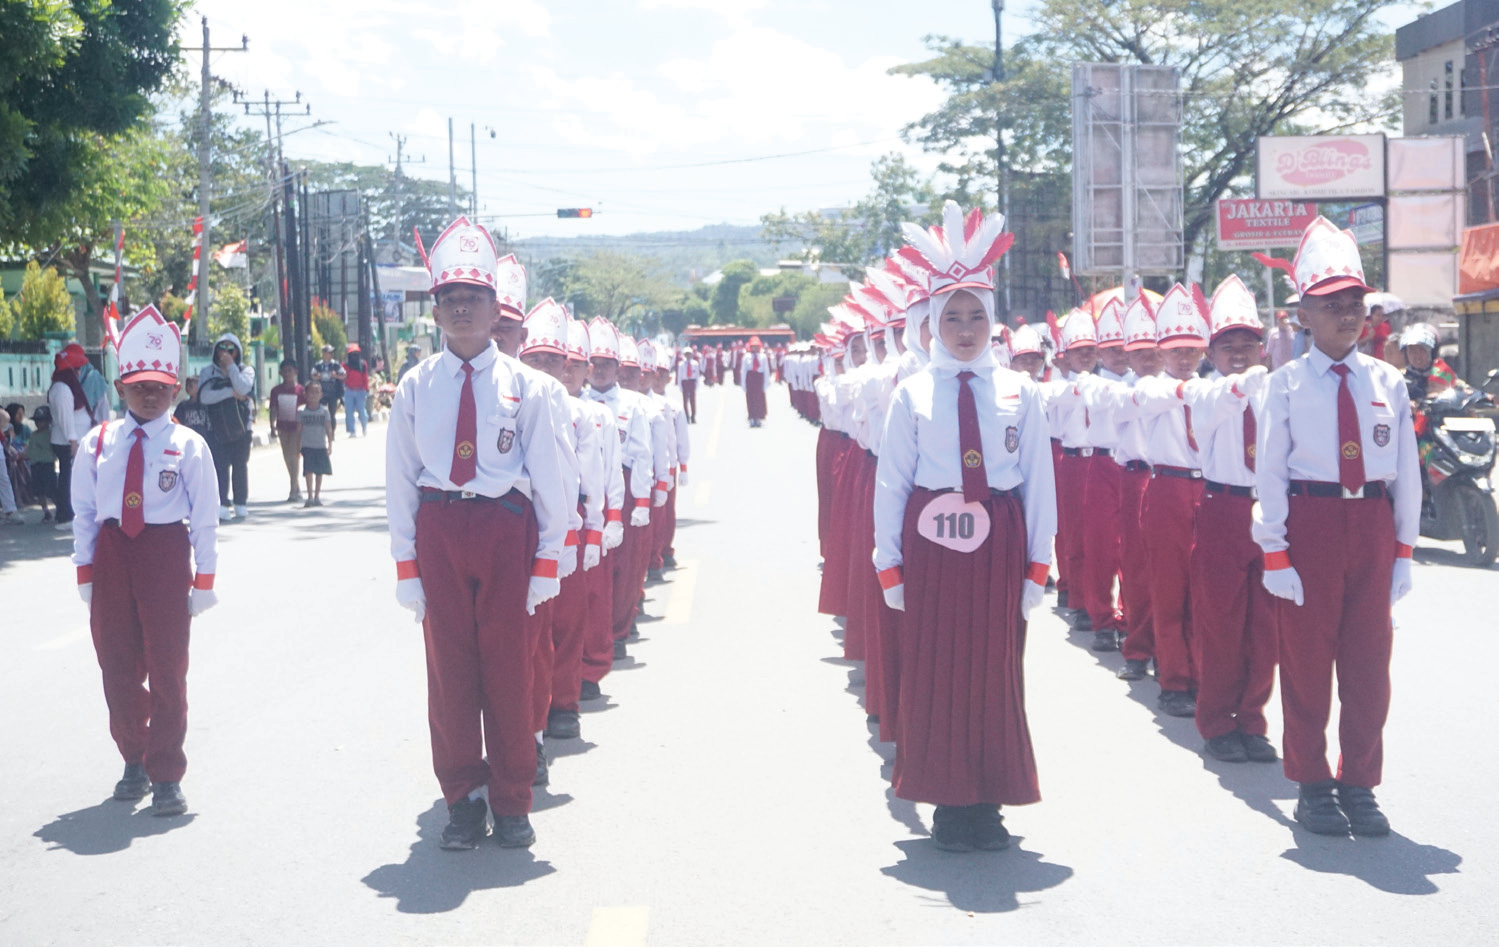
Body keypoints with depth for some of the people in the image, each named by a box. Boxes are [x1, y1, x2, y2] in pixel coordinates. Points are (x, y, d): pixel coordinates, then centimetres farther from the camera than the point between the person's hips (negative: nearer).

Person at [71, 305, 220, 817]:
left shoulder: (188, 446, -2)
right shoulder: (97, 443, 4)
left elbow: (205, 519, -1)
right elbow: (83, 511, 7)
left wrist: (204, 579, -3)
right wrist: (86, 571, 3)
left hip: (166, 553, -3)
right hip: (111, 551, 3)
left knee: (167, 668, 0)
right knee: (117, 665, 10)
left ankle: (166, 776, 7)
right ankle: (134, 760, 26)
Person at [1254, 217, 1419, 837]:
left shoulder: (1387, 382, 5)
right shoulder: (1287, 384, -3)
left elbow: (1407, 470, 8)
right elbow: (1269, 471, -4)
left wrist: (1404, 548, 4)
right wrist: (1274, 554, -9)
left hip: (1373, 523, 3)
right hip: (1309, 522, -3)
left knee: (1369, 661, 7)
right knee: (1306, 659, 5)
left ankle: (1359, 784, 20)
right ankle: (1312, 786, 17)